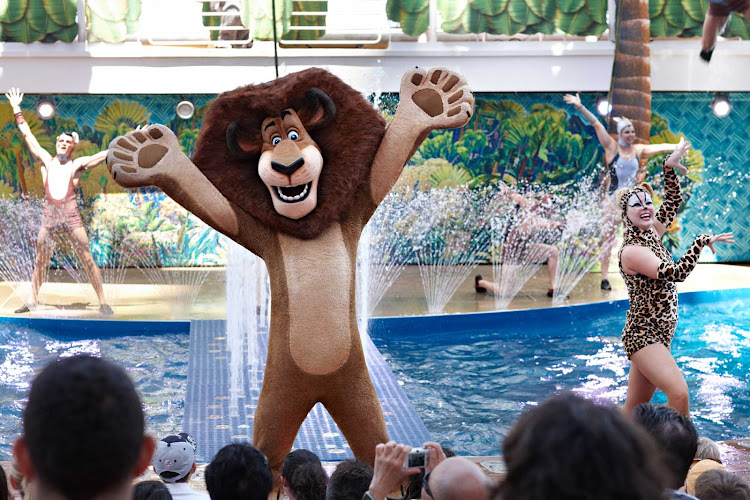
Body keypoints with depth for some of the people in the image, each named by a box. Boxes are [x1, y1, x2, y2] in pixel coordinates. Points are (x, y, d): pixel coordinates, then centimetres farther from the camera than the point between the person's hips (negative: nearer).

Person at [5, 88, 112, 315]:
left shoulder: (78, 164, 5)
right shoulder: (46, 160, 11)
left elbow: (104, 154, 1)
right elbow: (28, 136, 14)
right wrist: (17, 110, 15)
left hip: (71, 216, -2)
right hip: (49, 217, 3)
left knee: (87, 259, -5)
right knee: (40, 260, 6)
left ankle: (102, 302, -4)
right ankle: (33, 301, 16)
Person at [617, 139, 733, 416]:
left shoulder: (651, 235, 9)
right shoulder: (631, 251, -15)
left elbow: (673, 202, 21)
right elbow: (676, 273, -22)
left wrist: (669, 168, 10)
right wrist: (702, 241, -14)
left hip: (659, 335, 9)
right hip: (643, 334, -9)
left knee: (634, 410, 11)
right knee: (679, 394, -24)